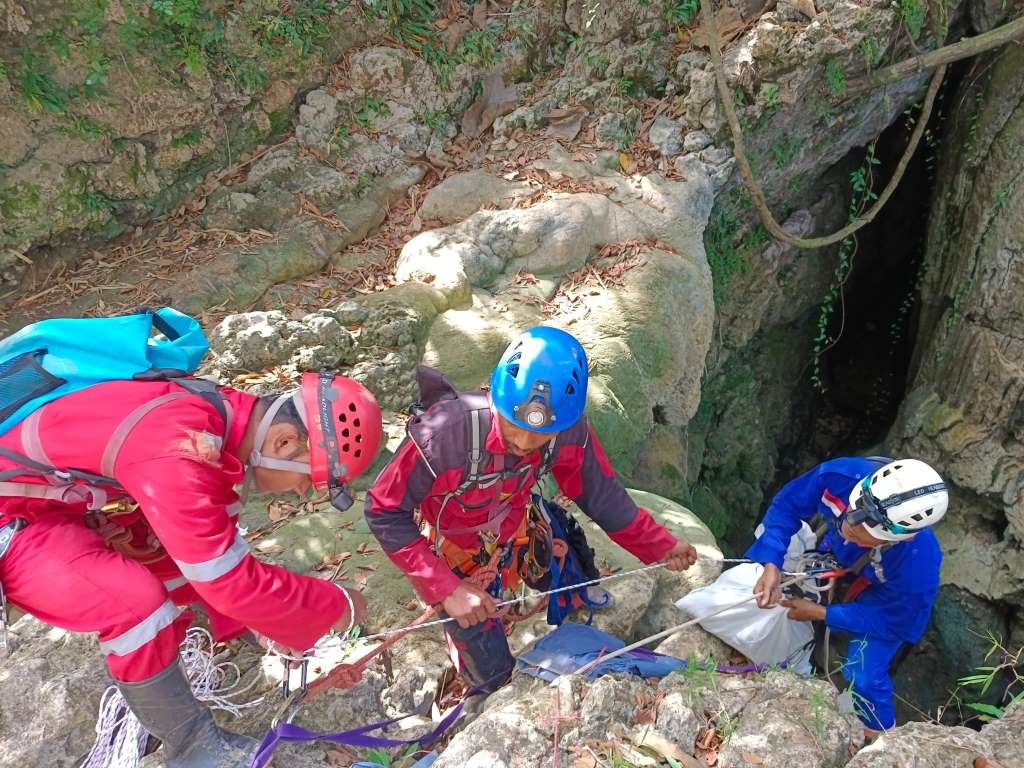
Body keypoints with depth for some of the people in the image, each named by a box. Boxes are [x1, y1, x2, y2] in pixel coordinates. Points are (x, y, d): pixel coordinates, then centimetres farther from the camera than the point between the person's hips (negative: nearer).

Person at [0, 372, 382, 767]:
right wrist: (336, 608, -17)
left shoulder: (223, 412, -8)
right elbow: (229, 581, -30)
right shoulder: (180, 449, -36)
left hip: (67, 502, 9)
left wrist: (259, 619, 9)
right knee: (141, 609, -23)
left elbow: (219, 539, 6)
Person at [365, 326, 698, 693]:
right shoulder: (441, 437, -42)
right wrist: (447, 590, -30)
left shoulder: (570, 431, -28)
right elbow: (384, 513, -29)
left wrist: (659, 546, -7)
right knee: (491, 675, 10)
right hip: (453, 555, -3)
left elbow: (600, 494, -9)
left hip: (515, 527, 3)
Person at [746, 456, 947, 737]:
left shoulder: (917, 565, -44)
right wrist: (771, 565, -33)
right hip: (836, 556, 4)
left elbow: (893, 621, -23)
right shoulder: (839, 475, -41)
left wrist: (820, 614, -22)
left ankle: (879, 732, 29)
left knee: (863, 674, -5)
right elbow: (787, 505, -21)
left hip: (887, 596, -4)